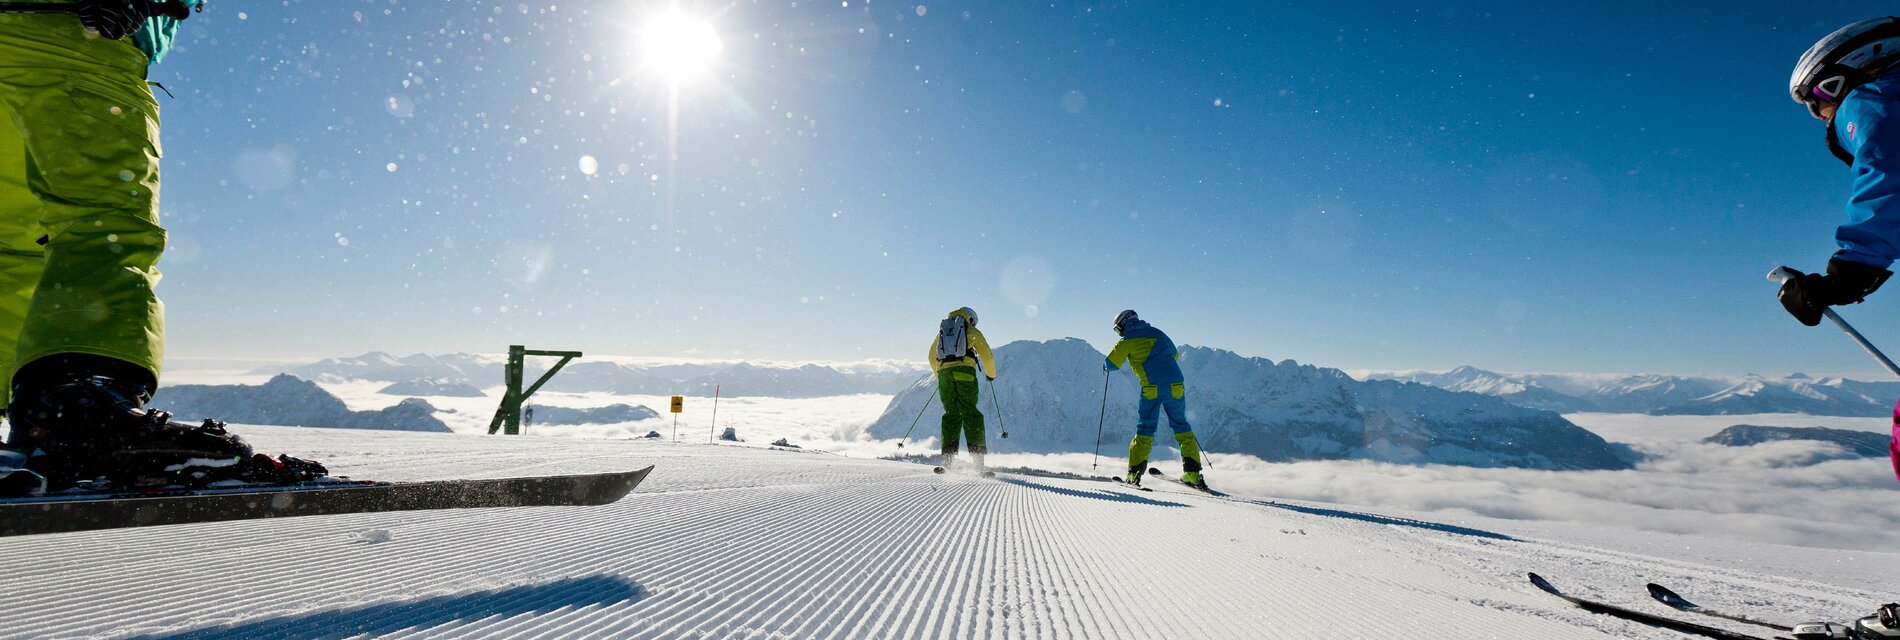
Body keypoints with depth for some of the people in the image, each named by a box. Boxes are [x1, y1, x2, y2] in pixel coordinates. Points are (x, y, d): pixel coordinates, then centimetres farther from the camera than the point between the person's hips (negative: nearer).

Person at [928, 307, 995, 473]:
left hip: (944, 372, 3)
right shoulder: (972, 331, 17)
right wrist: (991, 374, 28)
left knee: (951, 414, 6)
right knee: (970, 413, -4)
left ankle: (948, 457, -7)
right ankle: (977, 457, -13)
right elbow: (987, 356, 12)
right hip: (965, 371, -3)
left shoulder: (941, 331, 27)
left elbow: (932, 358, 27)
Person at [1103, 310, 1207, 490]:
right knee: (1181, 427, 14)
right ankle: (1193, 473, 10)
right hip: (1176, 385, 4)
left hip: (1152, 388, -4)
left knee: (1145, 429, 4)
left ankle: (1135, 472, -3)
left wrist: (1105, 367, 25)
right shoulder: (1157, 333, 21)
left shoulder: (1127, 341, 5)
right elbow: (1175, 355, 32)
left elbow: (1111, 365, 3)